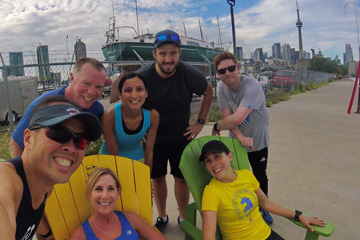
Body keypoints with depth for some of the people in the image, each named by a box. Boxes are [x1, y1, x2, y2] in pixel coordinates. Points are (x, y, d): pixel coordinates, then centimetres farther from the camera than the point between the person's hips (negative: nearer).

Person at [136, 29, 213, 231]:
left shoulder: (189, 73, -18)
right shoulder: (143, 76, -21)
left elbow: (208, 93, 1)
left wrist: (200, 122, -2)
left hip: (181, 136, 0)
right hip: (153, 137, 0)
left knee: (181, 177, 9)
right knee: (157, 178, 13)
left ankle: (183, 217, 33)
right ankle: (162, 217, 36)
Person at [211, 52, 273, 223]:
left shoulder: (252, 86, -30)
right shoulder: (221, 87, -12)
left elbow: (236, 119, -38)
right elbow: (227, 116, -18)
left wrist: (216, 128, -21)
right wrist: (240, 137, -33)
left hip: (257, 141, -3)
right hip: (235, 141, 3)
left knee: (260, 177, 16)